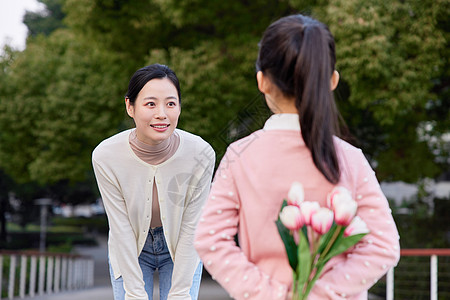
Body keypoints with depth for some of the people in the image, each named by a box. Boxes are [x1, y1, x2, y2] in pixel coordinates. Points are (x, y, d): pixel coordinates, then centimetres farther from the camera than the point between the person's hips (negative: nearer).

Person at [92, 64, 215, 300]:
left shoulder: (201, 154, -26)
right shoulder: (106, 156, -25)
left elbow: (191, 227, -18)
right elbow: (121, 229, -19)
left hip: (183, 251, 0)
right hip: (129, 252, 0)